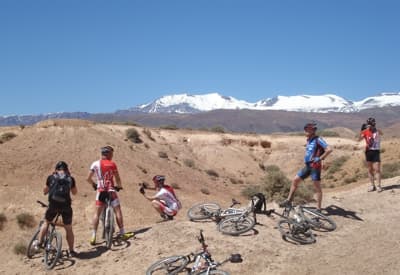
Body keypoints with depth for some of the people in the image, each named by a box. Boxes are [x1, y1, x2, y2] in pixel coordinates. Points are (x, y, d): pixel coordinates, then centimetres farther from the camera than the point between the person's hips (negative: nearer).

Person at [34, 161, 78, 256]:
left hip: (53, 204, 0)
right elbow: (75, 192, 22)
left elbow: (45, 192, 18)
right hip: (66, 205, 0)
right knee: (69, 229, 13)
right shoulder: (70, 178, 10)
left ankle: (39, 243, 26)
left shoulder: (51, 177, 8)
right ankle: (71, 251, 16)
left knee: (46, 222, 27)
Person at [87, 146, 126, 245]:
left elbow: (88, 178, 3)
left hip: (100, 191, 2)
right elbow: (117, 178, -1)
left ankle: (93, 236, 1)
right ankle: (122, 232, 7)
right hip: (111, 190, -2)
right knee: (118, 211, 7)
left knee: (97, 213, 6)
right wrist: (119, 186, 18)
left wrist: (93, 184, 21)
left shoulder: (95, 164, 3)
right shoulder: (112, 164, -1)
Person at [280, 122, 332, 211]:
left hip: (315, 166, -8)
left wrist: (320, 158, -18)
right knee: (295, 180, 8)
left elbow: (329, 150, -22)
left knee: (317, 187, -1)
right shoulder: (308, 140, 14)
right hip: (307, 166, 8)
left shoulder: (318, 140, -11)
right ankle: (289, 200, 19)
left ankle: (318, 208, 5)